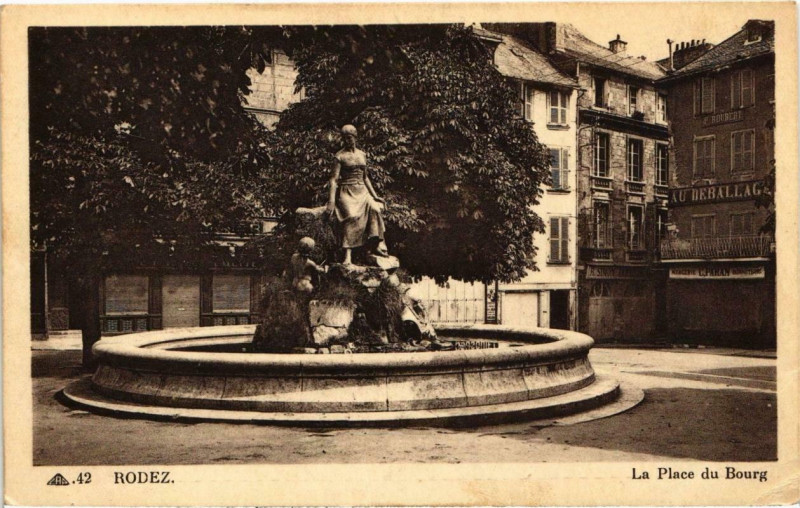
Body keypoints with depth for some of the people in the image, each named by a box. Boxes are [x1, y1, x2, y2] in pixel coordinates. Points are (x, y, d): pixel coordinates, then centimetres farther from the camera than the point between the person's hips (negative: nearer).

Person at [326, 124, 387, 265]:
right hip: (346, 191, -5)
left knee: (374, 208, -22)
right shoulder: (340, 156, -1)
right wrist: (331, 201, -16)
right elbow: (334, 179, -7)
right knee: (351, 217, -24)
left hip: (362, 191, 5)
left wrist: (374, 195, 18)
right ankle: (348, 256, -26)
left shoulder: (362, 155, 15)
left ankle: (376, 245, -16)